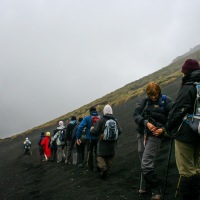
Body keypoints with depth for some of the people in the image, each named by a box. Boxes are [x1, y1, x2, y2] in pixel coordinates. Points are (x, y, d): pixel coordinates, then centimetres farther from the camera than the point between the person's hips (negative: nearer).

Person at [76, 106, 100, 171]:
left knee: (90, 153, 12)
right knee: (97, 153, 16)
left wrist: (78, 138, -14)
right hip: (98, 139, 2)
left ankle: (90, 167, 18)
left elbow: (80, 127, -16)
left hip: (90, 139, -2)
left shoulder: (87, 118, -8)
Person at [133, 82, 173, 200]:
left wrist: (163, 129, -19)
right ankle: (148, 186, 31)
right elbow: (136, 114, -3)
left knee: (146, 165, -12)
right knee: (144, 163, 13)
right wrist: (146, 123, -19)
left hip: (155, 135, -6)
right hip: (142, 134, 6)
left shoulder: (166, 101, -5)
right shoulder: (145, 101, 7)